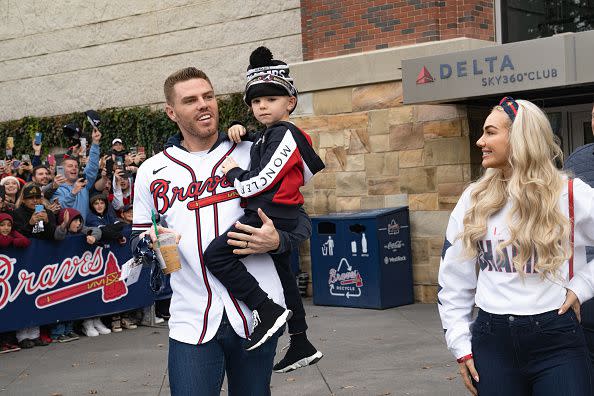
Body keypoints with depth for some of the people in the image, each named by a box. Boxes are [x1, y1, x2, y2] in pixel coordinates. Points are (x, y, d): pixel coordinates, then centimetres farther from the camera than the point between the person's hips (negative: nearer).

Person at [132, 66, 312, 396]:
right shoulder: (151, 172, 8)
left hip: (257, 314, 0)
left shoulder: (251, 154, 4)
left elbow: (300, 220, 7)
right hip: (191, 320, 1)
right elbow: (138, 238, 16)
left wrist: (277, 240, -14)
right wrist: (148, 243, -7)